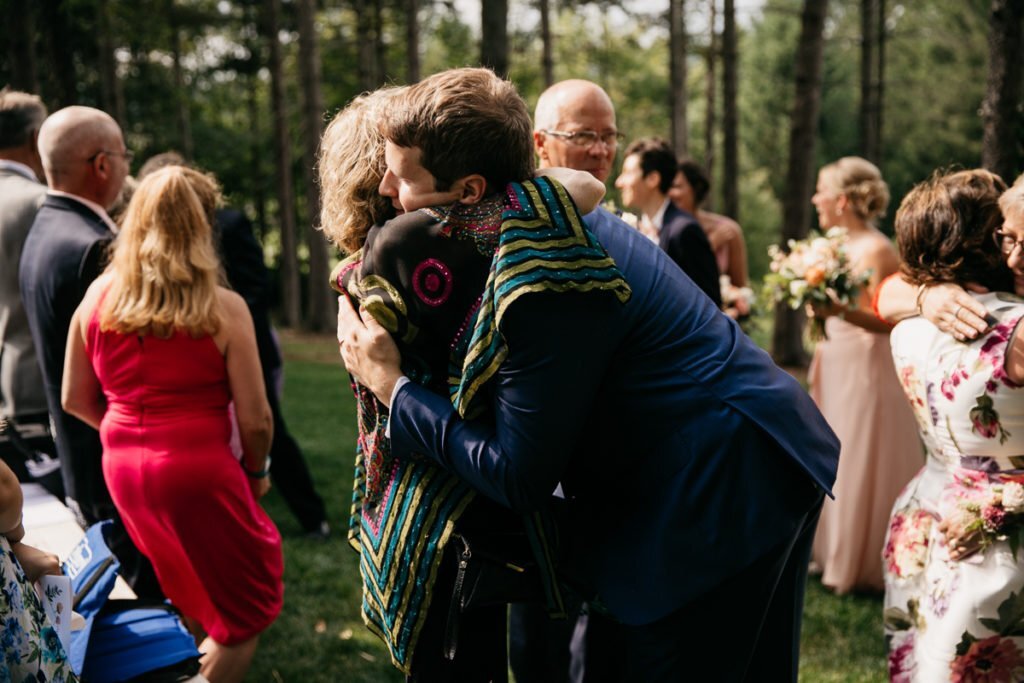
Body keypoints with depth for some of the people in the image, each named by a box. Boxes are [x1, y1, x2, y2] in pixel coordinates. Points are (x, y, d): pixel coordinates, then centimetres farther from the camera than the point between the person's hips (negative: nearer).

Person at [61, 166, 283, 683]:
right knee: (247, 608, 14)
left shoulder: (96, 298, -2)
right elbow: (254, 419, -12)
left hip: (122, 467, 6)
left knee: (193, 582, 29)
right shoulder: (223, 309, -15)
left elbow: (76, 400, 6)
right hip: (198, 470, -6)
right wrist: (257, 471, 6)